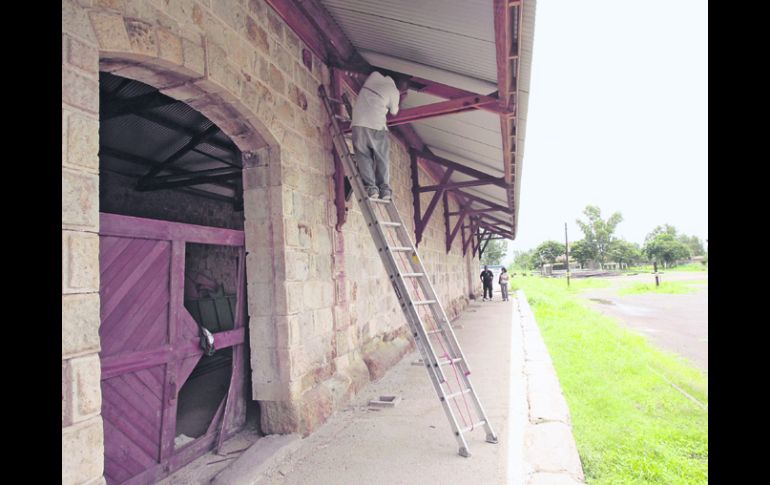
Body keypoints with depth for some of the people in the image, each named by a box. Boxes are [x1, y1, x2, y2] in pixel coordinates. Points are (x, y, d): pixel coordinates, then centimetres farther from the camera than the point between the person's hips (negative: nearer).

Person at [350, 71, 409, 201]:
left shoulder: (374, 75, 15)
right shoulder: (394, 92, 6)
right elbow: (394, 112, 20)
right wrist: (400, 99, 35)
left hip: (359, 123, 2)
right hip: (378, 125, -2)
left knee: (364, 156, 2)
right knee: (382, 158, 7)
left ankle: (370, 187, -10)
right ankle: (385, 188, -2)